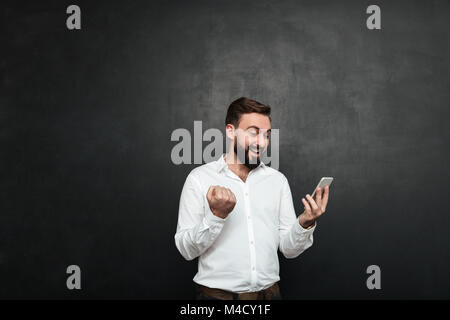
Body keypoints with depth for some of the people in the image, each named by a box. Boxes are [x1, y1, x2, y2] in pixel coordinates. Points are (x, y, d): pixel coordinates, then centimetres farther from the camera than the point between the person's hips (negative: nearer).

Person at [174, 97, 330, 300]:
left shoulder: (278, 180, 4)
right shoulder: (199, 178, -6)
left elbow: (289, 249, 3)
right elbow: (186, 249, -9)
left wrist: (305, 224, -15)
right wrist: (216, 215, -23)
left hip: (268, 292, 3)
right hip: (217, 293, -3)